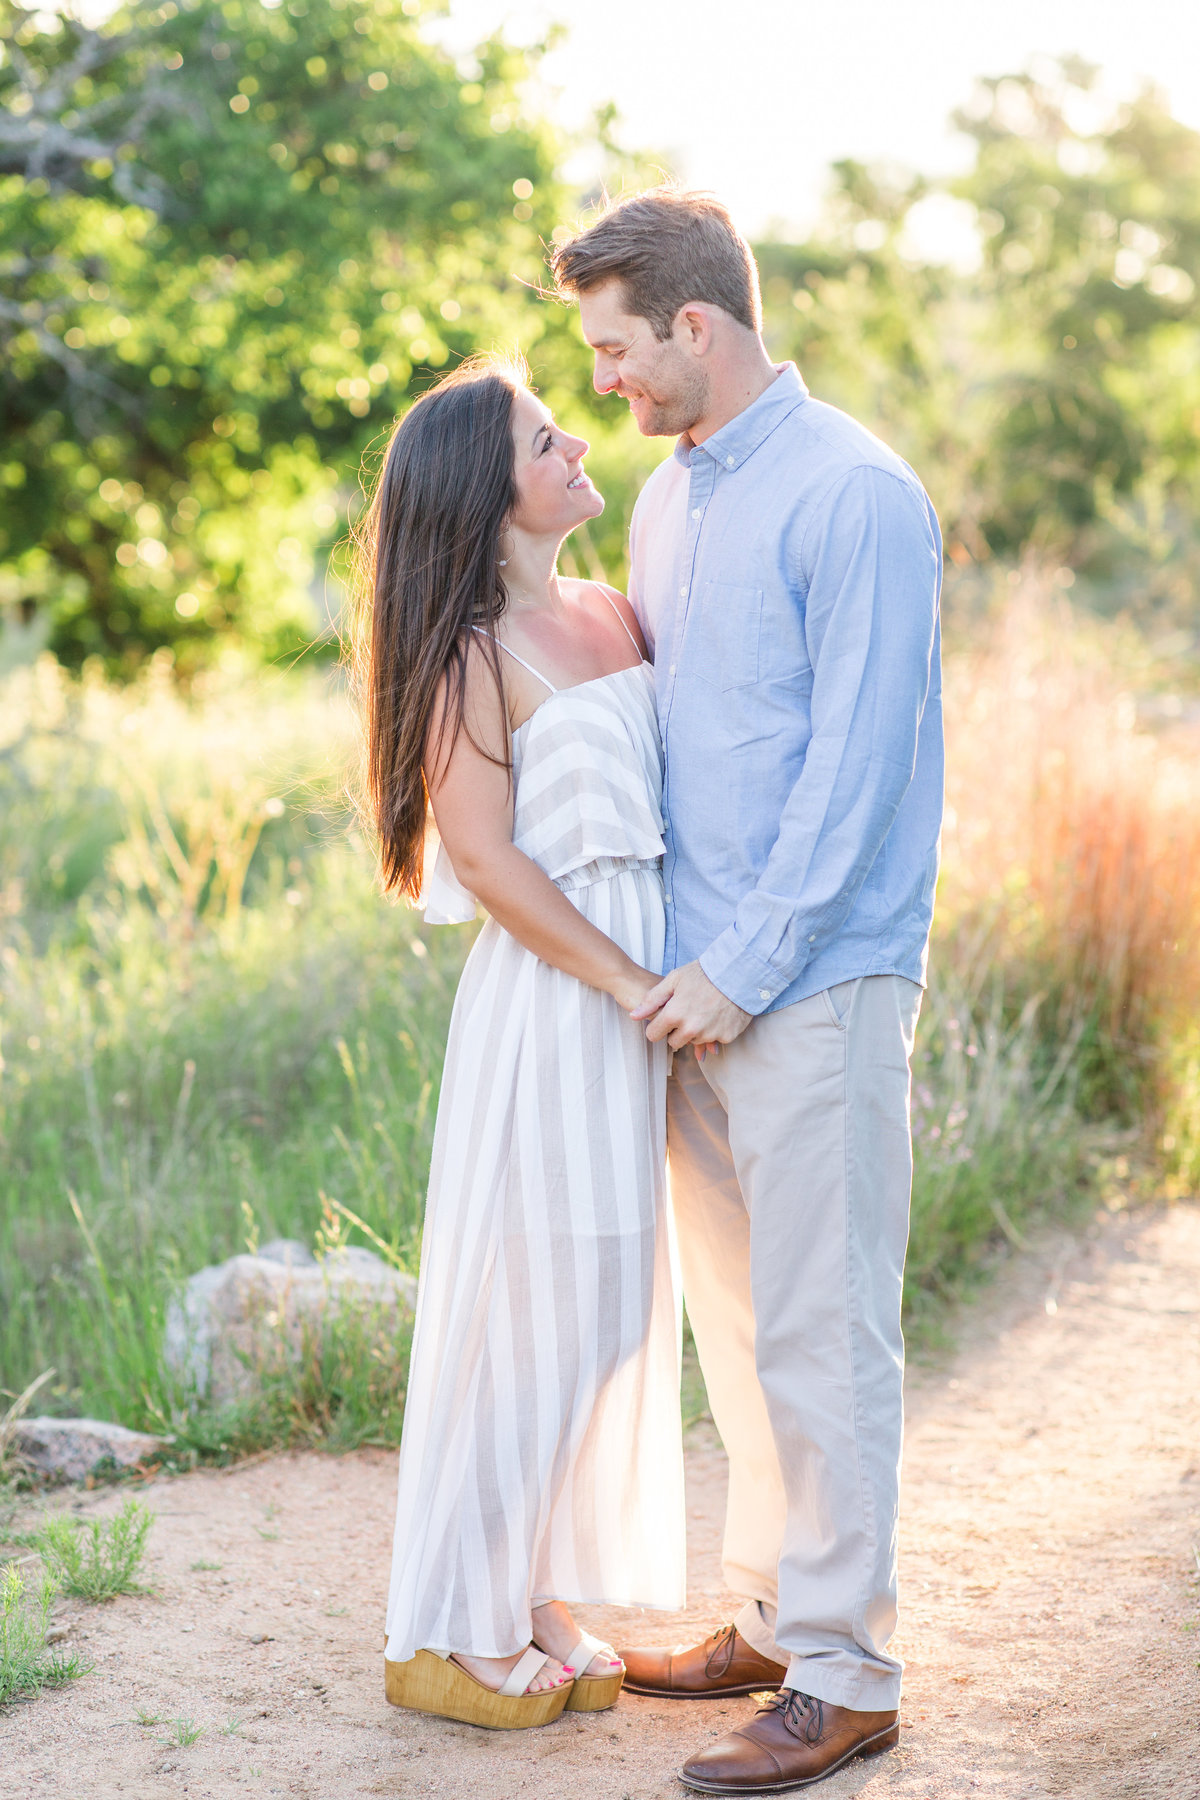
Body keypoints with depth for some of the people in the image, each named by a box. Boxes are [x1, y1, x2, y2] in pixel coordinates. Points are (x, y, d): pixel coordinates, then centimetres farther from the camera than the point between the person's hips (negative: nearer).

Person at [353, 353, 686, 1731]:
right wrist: (629, 985, -15)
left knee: (610, 1299, 13)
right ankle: (455, 1630, 13)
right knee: (528, 1303, -1)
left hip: (634, 987, 8)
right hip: (547, 998, -8)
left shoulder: (609, 615, 12)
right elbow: (488, 859, -14)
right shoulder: (472, 650, -10)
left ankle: (541, 1600, 26)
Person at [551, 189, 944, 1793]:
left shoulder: (855, 497, -12)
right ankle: (774, 1617, 27)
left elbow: (856, 763, -16)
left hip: (817, 982, -8)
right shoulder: (665, 501, 14)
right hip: (696, 979, 8)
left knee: (821, 1334, -3)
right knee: (736, 1317, 15)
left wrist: (746, 967, -16)